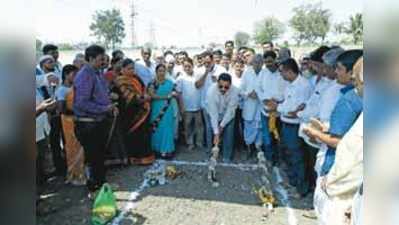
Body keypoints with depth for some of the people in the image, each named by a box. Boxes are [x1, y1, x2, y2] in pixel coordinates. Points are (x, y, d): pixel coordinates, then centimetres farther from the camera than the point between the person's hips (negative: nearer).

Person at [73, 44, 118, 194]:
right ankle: (93, 189, 21)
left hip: (100, 121, 9)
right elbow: (82, 103, -25)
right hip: (88, 124, -9)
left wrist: (111, 106, 3)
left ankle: (101, 182, 40)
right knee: (93, 158, 4)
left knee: (100, 155, 22)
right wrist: (104, 108, -22)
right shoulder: (84, 76, -19)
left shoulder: (98, 73, 8)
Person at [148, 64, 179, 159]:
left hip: (168, 109, 2)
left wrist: (174, 94, -14)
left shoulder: (170, 83, 7)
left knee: (167, 129, 2)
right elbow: (152, 95, -12)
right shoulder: (152, 83, -1)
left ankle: (167, 150, 8)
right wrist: (166, 96, -12)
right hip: (157, 109, -2)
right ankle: (158, 149, 13)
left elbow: (175, 94, 9)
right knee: (158, 129, 4)